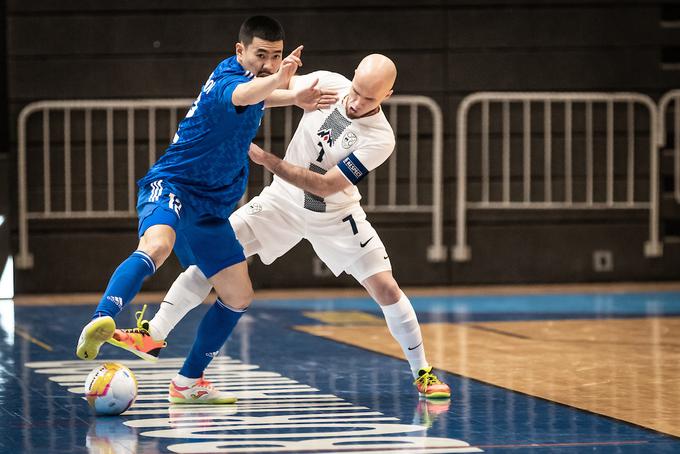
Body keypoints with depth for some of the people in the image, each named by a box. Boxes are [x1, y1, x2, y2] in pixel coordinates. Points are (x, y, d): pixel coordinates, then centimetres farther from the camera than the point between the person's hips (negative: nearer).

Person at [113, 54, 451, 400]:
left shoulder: (380, 138, -27)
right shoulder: (327, 83, -18)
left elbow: (325, 186, -29)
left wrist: (268, 160, -33)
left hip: (336, 216, -3)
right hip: (284, 200, 3)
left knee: (386, 289, -10)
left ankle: (422, 373, 9)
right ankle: (153, 334, -3)